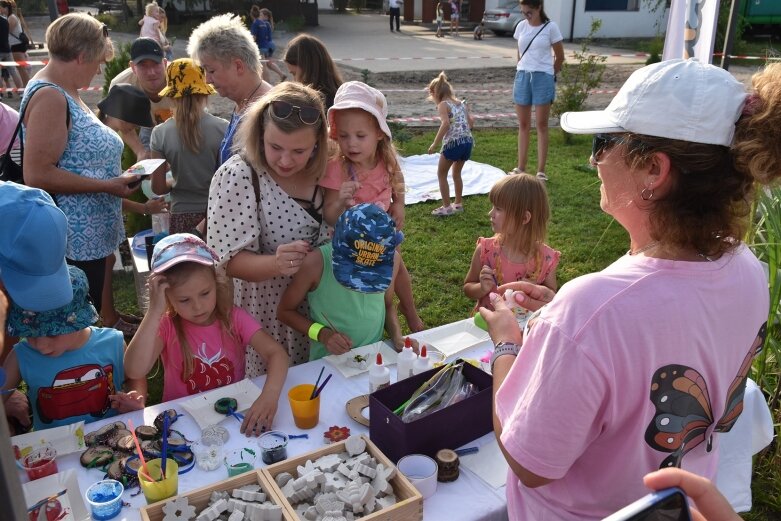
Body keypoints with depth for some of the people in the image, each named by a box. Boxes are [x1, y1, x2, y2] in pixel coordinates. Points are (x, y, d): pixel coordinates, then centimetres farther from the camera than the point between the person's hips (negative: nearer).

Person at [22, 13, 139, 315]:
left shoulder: (63, 92, 12)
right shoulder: (49, 97, -18)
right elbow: (37, 175, -24)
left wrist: (116, 176, 11)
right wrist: (106, 186, -19)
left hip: (89, 235, 10)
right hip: (74, 242, -10)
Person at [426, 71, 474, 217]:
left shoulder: (443, 105, -2)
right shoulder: (462, 103, 18)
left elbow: (446, 123, -18)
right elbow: (471, 121, 16)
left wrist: (435, 143, -16)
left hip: (452, 143, -7)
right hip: (468, 141, 7)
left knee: (441, 174, 9)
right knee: (457, 173, 24)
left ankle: (446, 207, 8)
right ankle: (458, 204, 30)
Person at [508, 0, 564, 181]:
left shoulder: (550, 27, -6)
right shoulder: (521, 26, 6)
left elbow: (560, 56, 2)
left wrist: (550, 75, 11)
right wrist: (521, 71, 15)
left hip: (543, 78, -4)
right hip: (522, 77, 4)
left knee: (541, 125, 0)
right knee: (523, 125, 8)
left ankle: (541, 170, 4)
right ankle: (521, 168, 15)